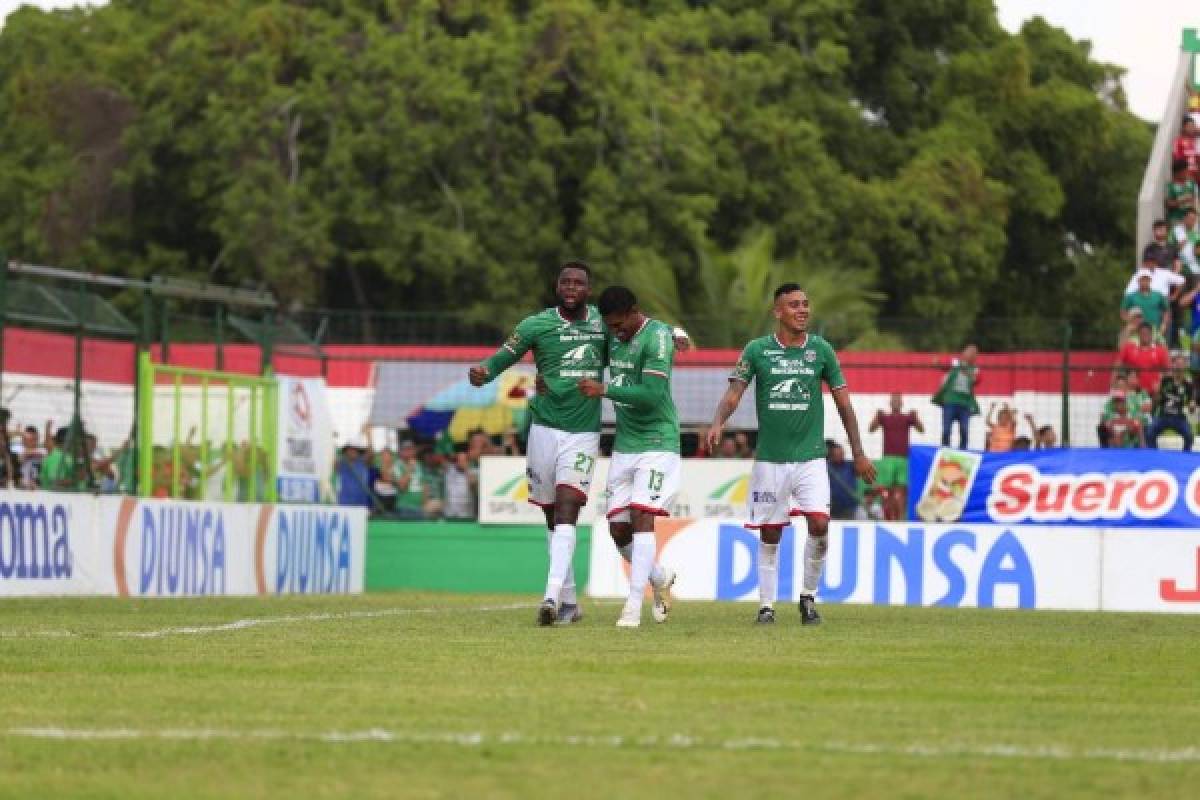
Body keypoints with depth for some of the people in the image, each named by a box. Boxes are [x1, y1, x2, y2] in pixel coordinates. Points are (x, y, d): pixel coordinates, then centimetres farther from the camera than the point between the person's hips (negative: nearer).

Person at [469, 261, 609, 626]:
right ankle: (570, 601, 19)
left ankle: (553, 596, -26)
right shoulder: (536, 325, -2)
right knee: (552, 517, 8)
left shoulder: (604, 324, 5)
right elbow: (502, 357, -7)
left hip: (583, 433, -1)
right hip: (545, 428, 1)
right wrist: (483, 371, -27)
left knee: (566, 511, -16)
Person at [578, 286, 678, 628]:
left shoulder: (658, 336, -14)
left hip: (657, 444, -7)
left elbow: (652, 394, -23)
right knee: (618, 529, 4)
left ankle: (634, 606, -18)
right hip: (623, 446, 7)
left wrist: (604, 390, -21)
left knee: (642, 516, -17)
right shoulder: (614, 338, 9)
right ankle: (660, 578, 29)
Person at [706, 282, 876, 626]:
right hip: (769, 459, 0)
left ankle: (808, 596, 5)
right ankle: (766, 605, 16)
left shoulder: (821, 350, 2)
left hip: (810, 457, 0)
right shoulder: (757, 350, -1)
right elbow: (734, 394, -6)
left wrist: (858, 453, 6)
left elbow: (843, 403, 8)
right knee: (769, 534, 4)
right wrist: (717, 424, -26)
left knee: (819, 524, -15)